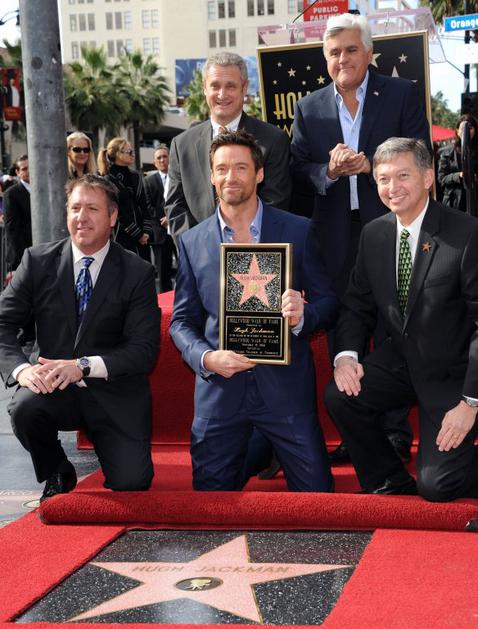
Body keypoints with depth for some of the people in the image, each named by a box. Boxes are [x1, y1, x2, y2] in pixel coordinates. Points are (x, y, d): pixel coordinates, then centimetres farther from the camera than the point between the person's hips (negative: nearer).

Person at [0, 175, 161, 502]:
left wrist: (84, 366, -25)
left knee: (131, 483, -17)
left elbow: (145, 349, -10)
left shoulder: (138, 273, -5)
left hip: (114, 394, -1)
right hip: (54, 386, 1)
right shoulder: (38, 261, 0)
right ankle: (58, 475, 0)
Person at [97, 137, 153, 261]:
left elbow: (145, 205, 11)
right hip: (121, 237, -6)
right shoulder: (109, 180, -6)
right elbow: (117, 212, -10)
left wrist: (147, 231, -2)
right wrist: (138, 234, -8)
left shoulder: (136, 177, 13)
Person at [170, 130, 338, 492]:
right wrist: (206, 358, -12)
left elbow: (328, 302, 4)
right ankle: (259, 454, 28)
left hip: (285, 385, -1)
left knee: (316, 493, -2)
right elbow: (181, 321, 7)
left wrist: (301, 316, -18)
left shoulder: (299, 231, 2)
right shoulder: (192, 242, 6)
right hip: (219, 390, 1)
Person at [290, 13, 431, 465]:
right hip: (334, 239, 3)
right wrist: (329, 171, -16)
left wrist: (371, 166, -18)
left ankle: (396, 435, 13)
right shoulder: (308, 108, 8)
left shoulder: (402, 95, 0)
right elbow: (298, 173, 4)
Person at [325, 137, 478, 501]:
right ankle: (391, 485, 5)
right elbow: (358, 304, 9)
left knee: (437, 485, -16)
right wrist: (347, 354, -12)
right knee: (340, 396, -19)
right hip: (399, 361, 6)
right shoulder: (373, 234, 2)